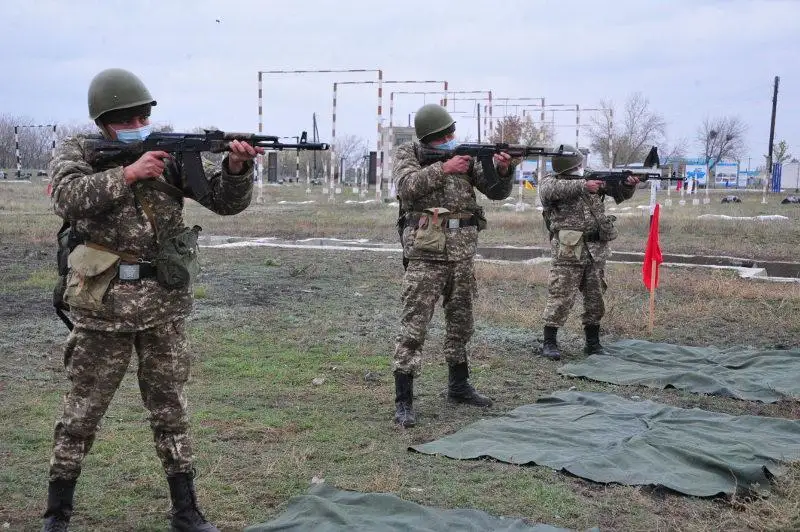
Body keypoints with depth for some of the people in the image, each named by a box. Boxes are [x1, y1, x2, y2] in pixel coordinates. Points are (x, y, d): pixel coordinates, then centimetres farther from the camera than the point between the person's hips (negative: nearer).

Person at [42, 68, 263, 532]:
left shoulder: (173, 151, 3)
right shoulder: (77, 151, 0)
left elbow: (227, 201, -2)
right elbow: (68, 198, -20)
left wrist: (237, 167, -22)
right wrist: (126, 174, -27)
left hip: (165, 304, 2)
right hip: (103, 303, -1)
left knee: (171, 409, 10)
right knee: (82, 411, 8)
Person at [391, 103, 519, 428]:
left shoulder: (467, 156, 10)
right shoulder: (408, 154, 1)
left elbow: (497, 192, 6)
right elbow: (407, 185, -18)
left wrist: (503, 170, -14)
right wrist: (443, 168, -21)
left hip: (462, 254, 5)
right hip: (426, 253, -5)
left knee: (460, 324, 15)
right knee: (414, 326, -7)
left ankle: (459, 387, 31)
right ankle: (403, 401, -5)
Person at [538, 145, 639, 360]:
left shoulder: (595, 177, 13)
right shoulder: (550, 181, -1)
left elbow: (620, 195, 16)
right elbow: (552, 190, -26)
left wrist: (629, 185, -7)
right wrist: (583, 186, -30)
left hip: (597, 249, 5)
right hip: (568, 250, -5)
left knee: (595, 298, 10)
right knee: (561, 297, -6)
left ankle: (593, 343, 21)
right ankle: (549, 342, 3)